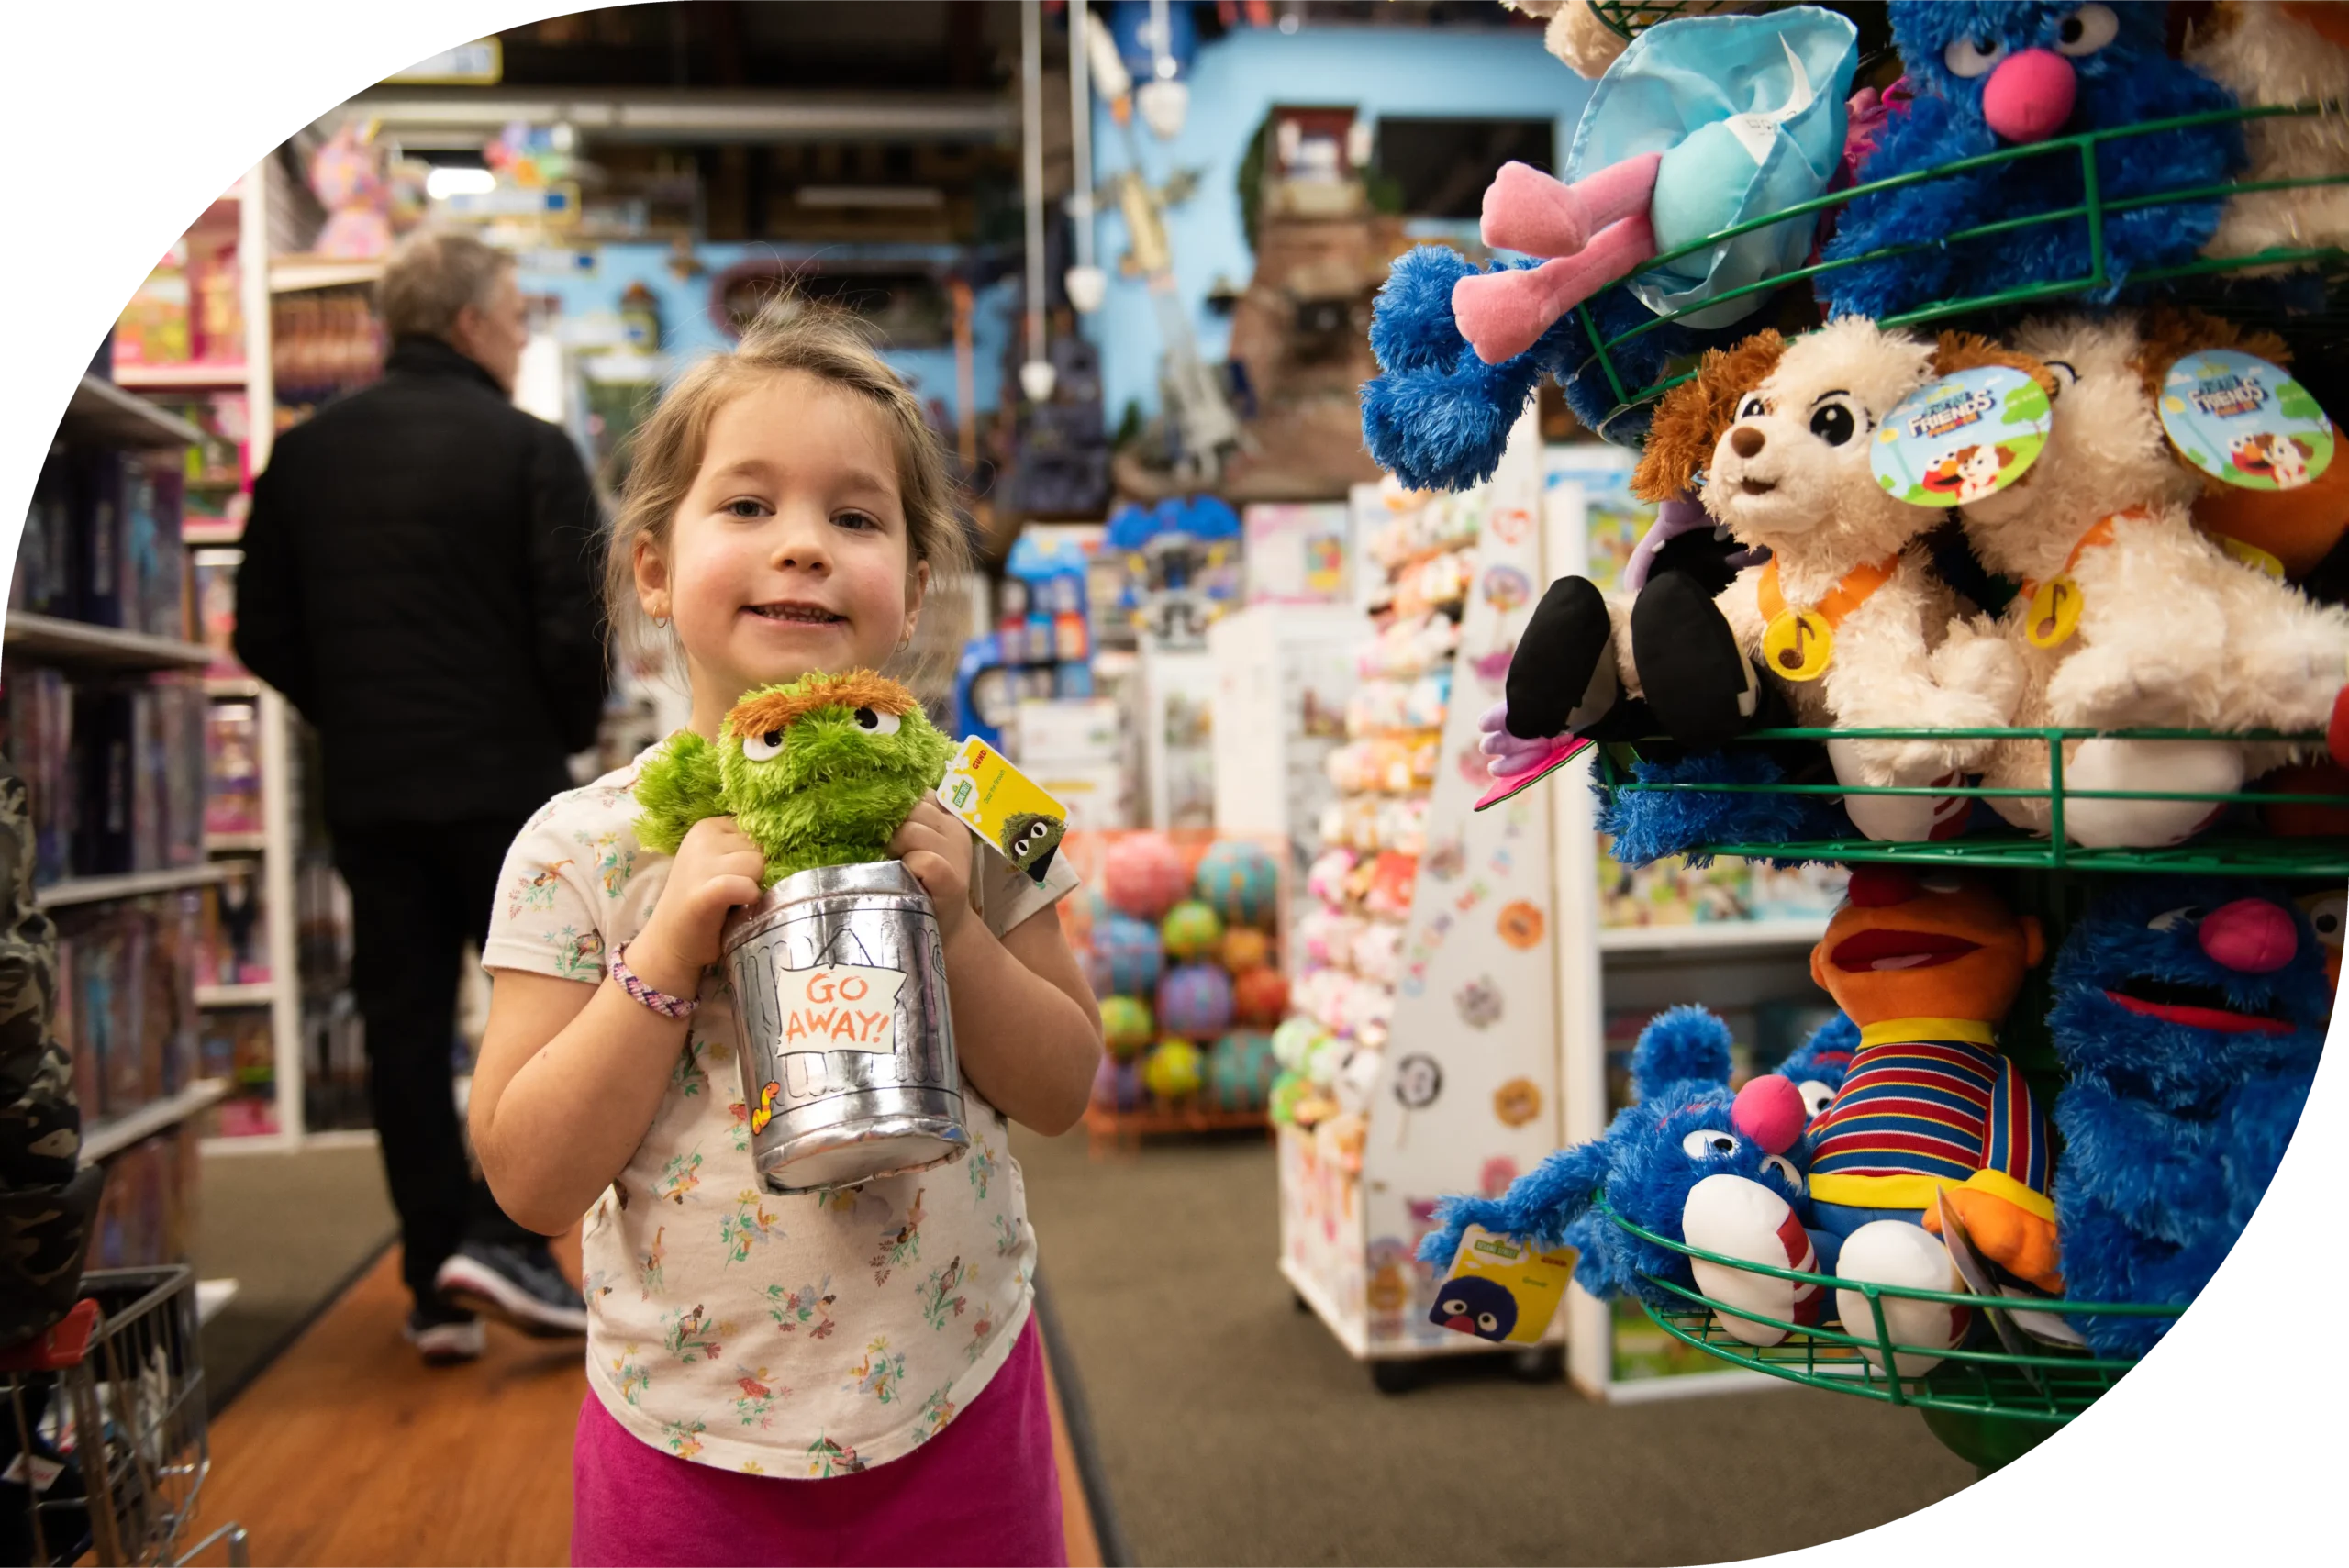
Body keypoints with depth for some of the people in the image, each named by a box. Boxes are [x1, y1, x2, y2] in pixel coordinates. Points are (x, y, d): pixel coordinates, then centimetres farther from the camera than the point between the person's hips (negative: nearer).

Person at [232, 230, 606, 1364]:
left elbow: (263, 633, 8)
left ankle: (437, 1286, 14)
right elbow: (577, 627, -14)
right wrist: (569, 729, 3)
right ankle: (504, 1241, -2)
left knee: (404, 1032, 10)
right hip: (506, 782, -4)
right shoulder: (529, 451, -8)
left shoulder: (305, 454, 8)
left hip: (367, 793, 5)